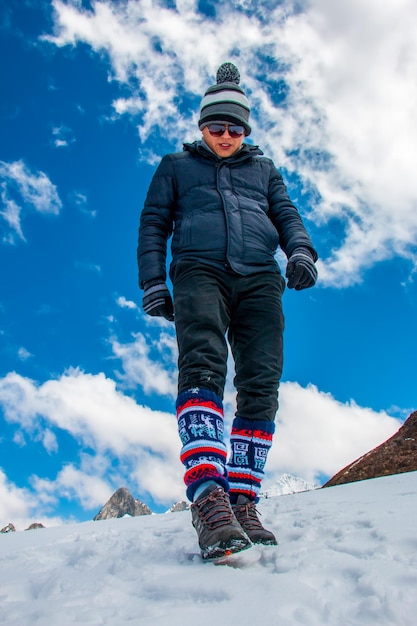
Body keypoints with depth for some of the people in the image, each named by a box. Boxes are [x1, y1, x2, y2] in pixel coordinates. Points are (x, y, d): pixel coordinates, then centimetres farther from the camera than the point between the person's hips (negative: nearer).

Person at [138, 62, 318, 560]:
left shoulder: (263, 169, 31)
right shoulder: (176, 166, 26)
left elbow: (286, 215, 20)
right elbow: (153, 224, 17)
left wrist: (300, 250, -4)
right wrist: (153, 283, 2)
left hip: (259, 278, 3)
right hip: (199, 271, -2)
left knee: (261, 385, -12)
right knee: (202, 366, -28)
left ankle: (241, 502, -9)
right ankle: (208, 498, -38)